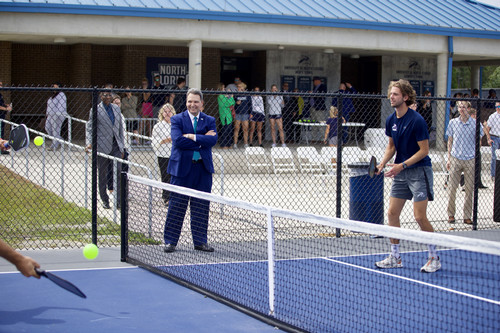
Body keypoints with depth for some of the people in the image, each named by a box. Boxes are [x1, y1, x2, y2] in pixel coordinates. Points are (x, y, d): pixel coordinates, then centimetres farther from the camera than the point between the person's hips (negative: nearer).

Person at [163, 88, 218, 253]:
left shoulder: (209, 121, 9)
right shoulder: (177, 119, 2)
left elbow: (213, 139, -9)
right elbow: (178, 140, -15)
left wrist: (192, 137, -16)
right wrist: (202, 141, -13)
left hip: (203, 169, 3)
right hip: (182, 167, -3)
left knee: (201, 207, 7)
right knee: (177, 205, 0)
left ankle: (200, 241, 17)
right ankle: (170, 241, 8)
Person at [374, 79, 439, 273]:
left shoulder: (416, 120, -17)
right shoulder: (391, 121, 5)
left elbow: (424, 150, -15)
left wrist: (402, 165, -21)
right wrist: (382, 163, -1)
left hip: (419, 171, -7)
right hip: (400, 172, 7)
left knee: (420, 217, -10)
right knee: (392, 213, 5)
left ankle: (434, 259, 4)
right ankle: (395, 257, 16)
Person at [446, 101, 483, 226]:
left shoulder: (475, 124, 1)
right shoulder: (453, 123, 5)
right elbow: (450, 142, 11)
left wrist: (476, 159, 1)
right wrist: (449, 159, 6)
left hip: (470, 160, -1)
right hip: (455, 159, 1)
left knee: (469, 189, 2)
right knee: (452, 188, 2)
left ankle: (467, 216, 10)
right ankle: (451, 214, 13)